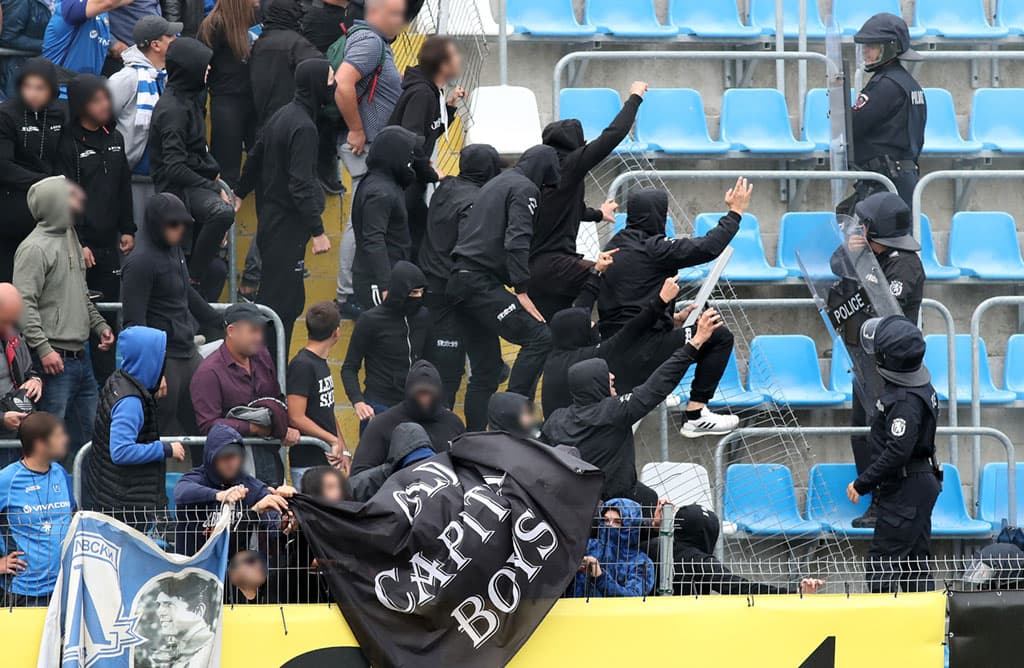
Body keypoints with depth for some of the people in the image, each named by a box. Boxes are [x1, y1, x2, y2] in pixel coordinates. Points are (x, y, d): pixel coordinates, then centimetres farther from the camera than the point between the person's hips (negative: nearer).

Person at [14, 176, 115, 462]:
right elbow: (24, 304, -19)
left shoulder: (70, 239, 16)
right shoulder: (34, 248, -13)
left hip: (80, 358, 9)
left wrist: (99, 325, 15)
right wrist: (43, 349, -22)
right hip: (55, 361, -9)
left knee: (91, 434, 13)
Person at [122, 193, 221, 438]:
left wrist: (220, 321, 39)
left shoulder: (174, 251, 11)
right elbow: (134, 321, -17)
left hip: (188, 352, 9)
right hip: (162, 359, -9)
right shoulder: (140, 262, -15)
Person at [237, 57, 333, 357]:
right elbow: (301, 185, -24)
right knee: (281, 302, -8)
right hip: (287, 227, -10)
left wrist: (240, 194, 38)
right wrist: (317, 231, -23)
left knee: (291, 301, 15)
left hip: (271, 218, 10)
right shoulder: (303, 127, -19)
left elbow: (255, 158, 23)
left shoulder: (282, 115, 11)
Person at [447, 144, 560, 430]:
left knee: (485, 369, 11)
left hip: (461, 279, 10)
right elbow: (517, 241, -17)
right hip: (481, 283, -10)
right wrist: (521, 291, -19)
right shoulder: (525, 189, -3)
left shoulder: (496, 184, 26)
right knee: (538, 337, -16)